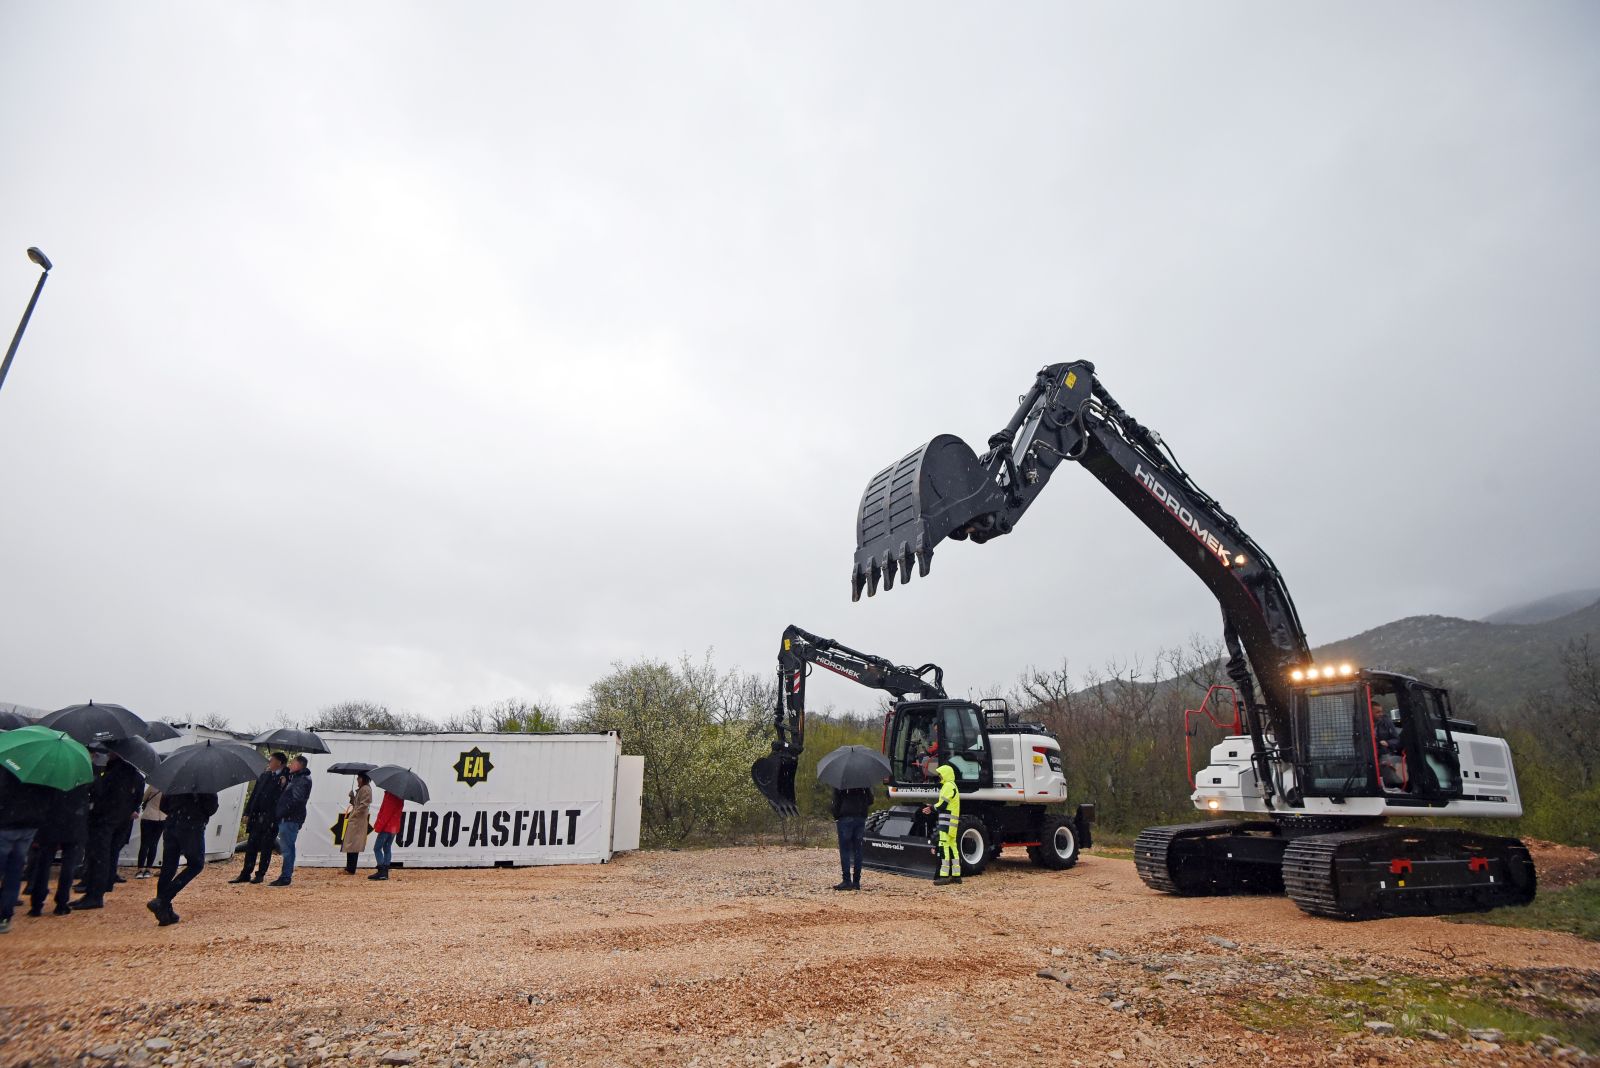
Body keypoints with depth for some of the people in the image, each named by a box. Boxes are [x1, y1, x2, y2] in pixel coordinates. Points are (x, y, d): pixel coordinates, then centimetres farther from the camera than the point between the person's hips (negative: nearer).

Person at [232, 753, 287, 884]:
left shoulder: (286, 778, -5)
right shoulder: (264, 775, 13)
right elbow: (254, 794, 14)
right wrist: (248, 813, 10)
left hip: (271, 819, -5)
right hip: (257, 816, 5)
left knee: (266, 847, 3)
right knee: (251, 845, 8)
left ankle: (260, 874, 12)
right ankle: (245, 874, 16)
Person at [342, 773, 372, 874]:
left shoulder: (366, 789, -12)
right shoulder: (360, 789, 19)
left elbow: (363, 805, -19)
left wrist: (353, 814, -16)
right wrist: (352, 796, 4)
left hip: (358, 821, -10)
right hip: (354, 820, 10)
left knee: (353, 844, -8)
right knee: (350, 844, 11)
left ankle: (351, 870, -5)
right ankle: (348, 868, 17)